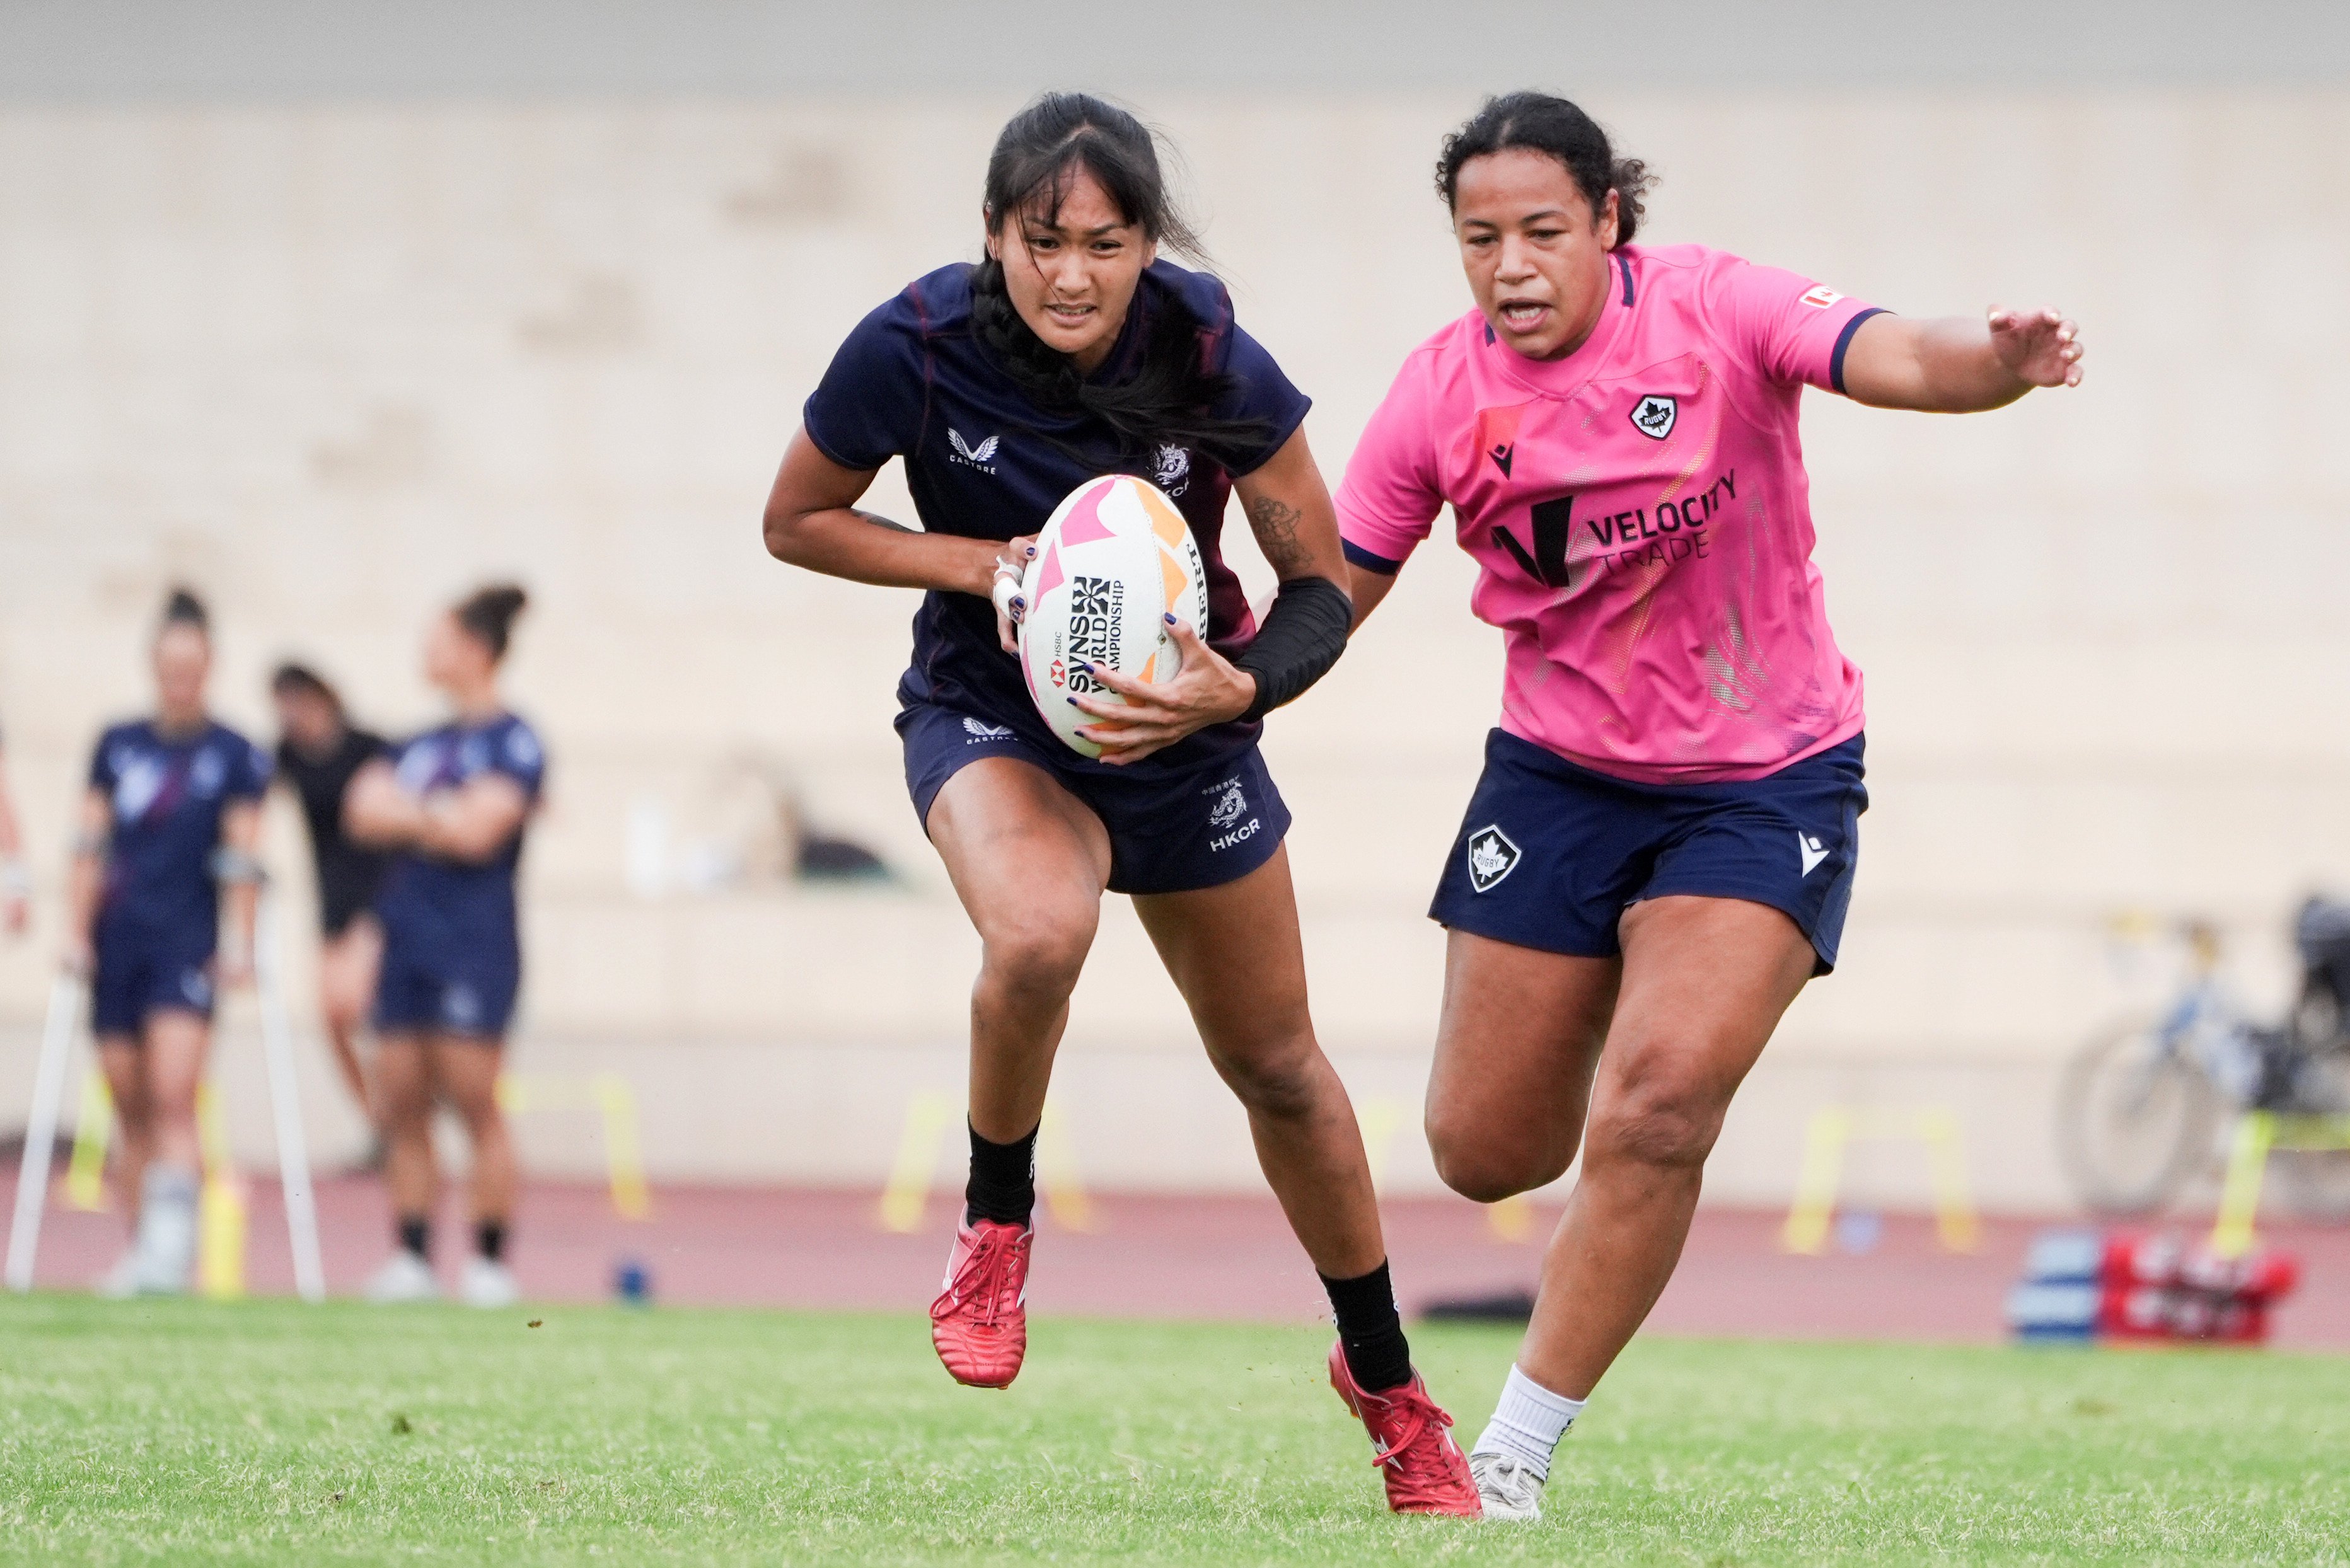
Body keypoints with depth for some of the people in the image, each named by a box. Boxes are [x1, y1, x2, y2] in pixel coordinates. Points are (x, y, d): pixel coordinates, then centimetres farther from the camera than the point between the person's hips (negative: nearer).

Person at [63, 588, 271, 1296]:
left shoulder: (235, 757, 1)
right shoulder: (118, 746, 10)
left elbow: (240, 858, -1)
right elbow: (90, 846, 9)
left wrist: (239, 946, -6)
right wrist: (76, 931, 3)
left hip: (188, 945, -3)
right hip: (117, 943, 3)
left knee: (174, 1098, -15)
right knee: (132, 1111, 6)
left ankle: (173, 1241, -20)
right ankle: (141, 1248, 12)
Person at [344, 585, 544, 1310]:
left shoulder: (512, 744, -5)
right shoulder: (425, 743, 17)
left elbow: (476, 832, -15)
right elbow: (364, 812, 9)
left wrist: (405, 813, -2)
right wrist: (440, 819, -8)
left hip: (474, 944, -7)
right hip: (409, 940, 7)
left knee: (474, 1104, -6)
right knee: (400, 1106, 3)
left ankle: (491, 1259, -1)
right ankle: (411, 1256, 7)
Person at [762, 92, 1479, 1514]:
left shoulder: (1215, 366, -22)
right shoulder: (917, 348, -22)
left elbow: (1324, 586, -11)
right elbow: (797, 522, -7)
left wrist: (1237, 689, -31)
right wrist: (979, 564, -21)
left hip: (1182, 724, 2)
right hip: (989, 715, -2)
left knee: (1275, 1065, 13)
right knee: (1039, 936, -35)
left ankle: (1386, 1382, 34)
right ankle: (996, 1225, -7)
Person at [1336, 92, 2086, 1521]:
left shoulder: (1712, 309, -15)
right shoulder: (1443, 398, -7)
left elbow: (1896, 359, -30)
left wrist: (1998, 363, -52)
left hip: (1766, 780, -3)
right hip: (1558, 774, 3)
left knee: (1654, 1115, -19)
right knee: (1486, 1154, 6)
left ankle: (1514, 1454, -5)